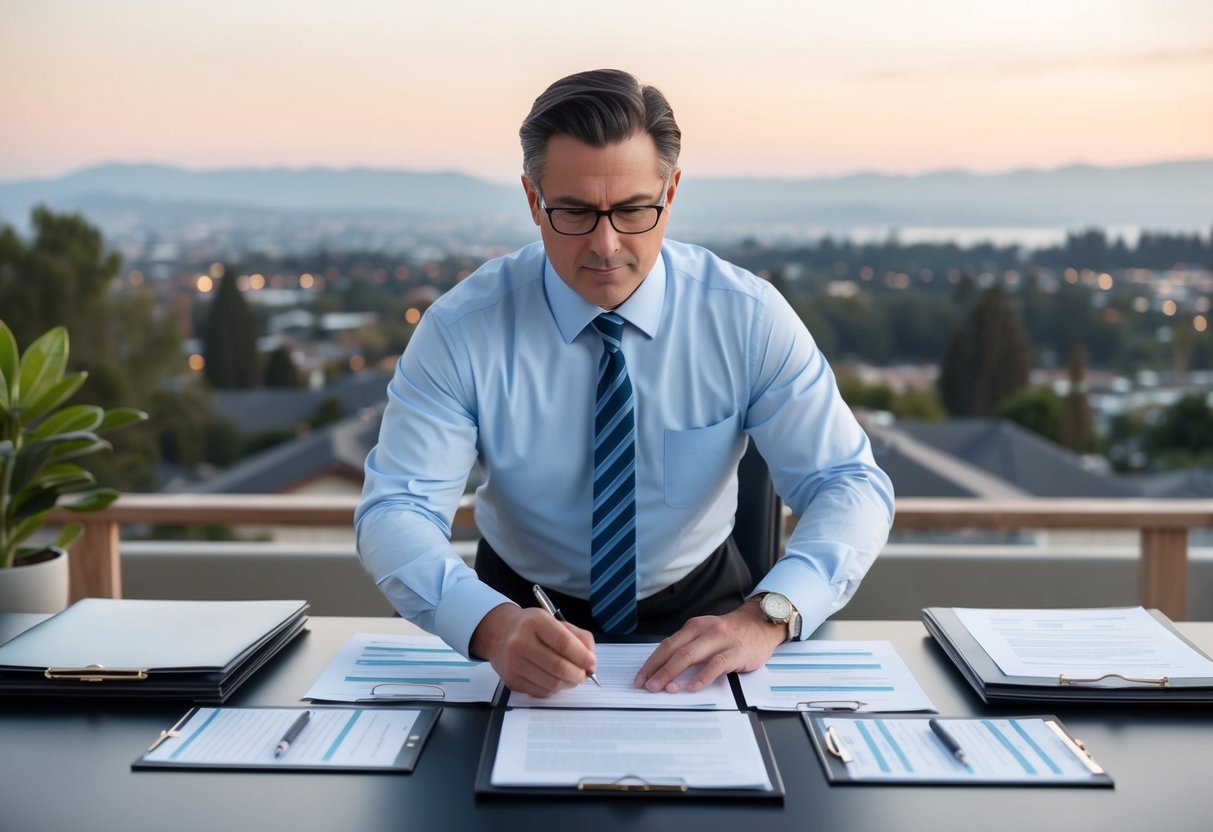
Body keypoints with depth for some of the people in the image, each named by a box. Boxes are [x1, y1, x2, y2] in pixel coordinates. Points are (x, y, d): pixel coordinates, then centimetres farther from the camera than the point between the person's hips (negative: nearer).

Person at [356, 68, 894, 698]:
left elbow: (851, 486, -14)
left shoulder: (749, 318, -12)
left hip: (697, 610, 0)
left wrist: (767, 616, -34)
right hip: (528, 605, 1)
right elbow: (394, 510, -20)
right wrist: (492, 624, -41)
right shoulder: (461, 330, -14)